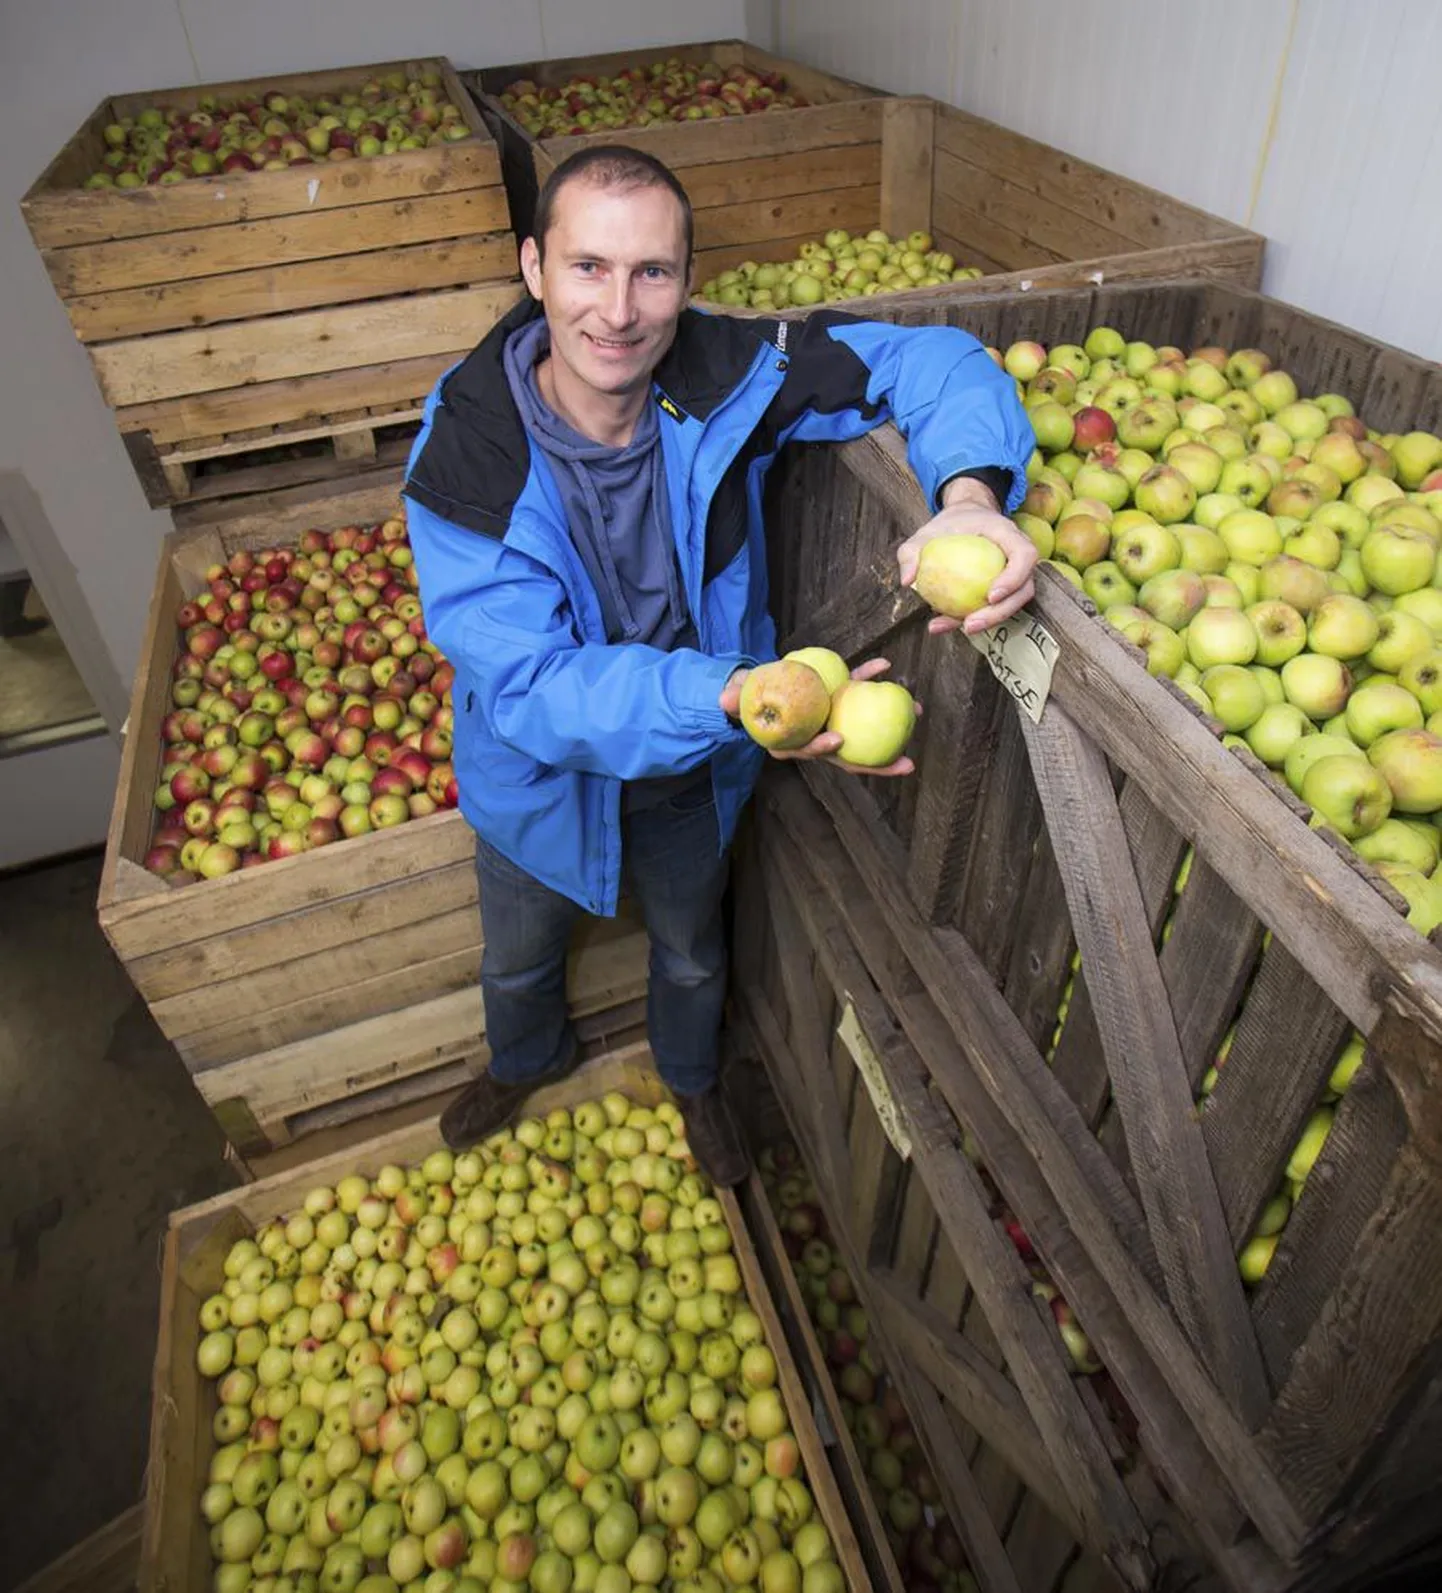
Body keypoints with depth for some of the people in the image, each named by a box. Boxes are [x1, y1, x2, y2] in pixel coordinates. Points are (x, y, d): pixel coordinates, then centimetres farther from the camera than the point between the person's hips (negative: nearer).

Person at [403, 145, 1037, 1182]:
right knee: (519, 959, 29)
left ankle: (693, 1079, 65)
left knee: (692, 953, 29)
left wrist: (971, 493, -39)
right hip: (540, 774, -1)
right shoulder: (463, 455, -30)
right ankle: (527, 1061, 68)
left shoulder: (725, 378, -24)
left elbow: (930, 362, -16)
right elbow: (528, 685, -36)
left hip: (695, 763, 2)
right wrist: (734, 696, -51)